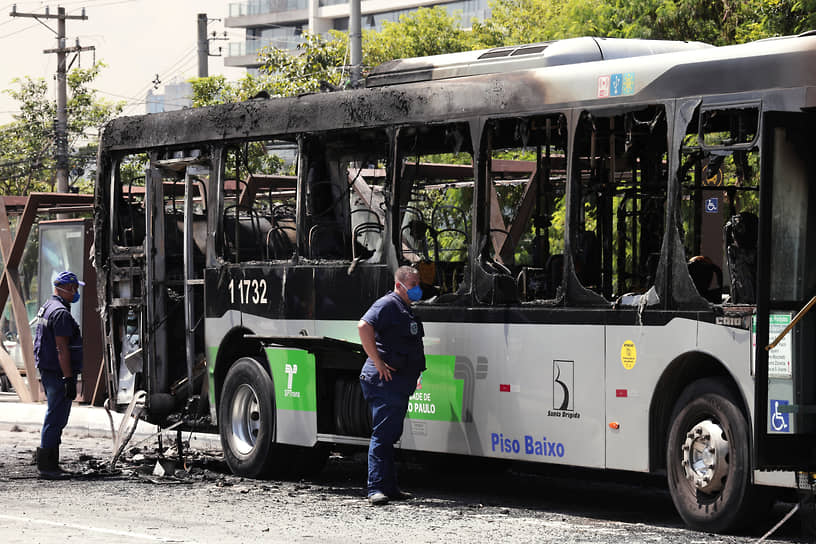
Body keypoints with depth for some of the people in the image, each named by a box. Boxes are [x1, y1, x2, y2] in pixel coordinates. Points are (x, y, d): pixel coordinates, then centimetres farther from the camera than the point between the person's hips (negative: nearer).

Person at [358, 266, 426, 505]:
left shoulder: (405, 309, 21)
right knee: (382, 435, -11)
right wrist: (378, 362, -24)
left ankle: (390, 488, 19)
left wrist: (416, 374, 23)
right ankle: (376, 488, -11)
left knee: (390, 436, 13)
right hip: (384, 381, -10)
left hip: (399, 384, 10)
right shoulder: (388, 304, -11)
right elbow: (363, 326, -26)